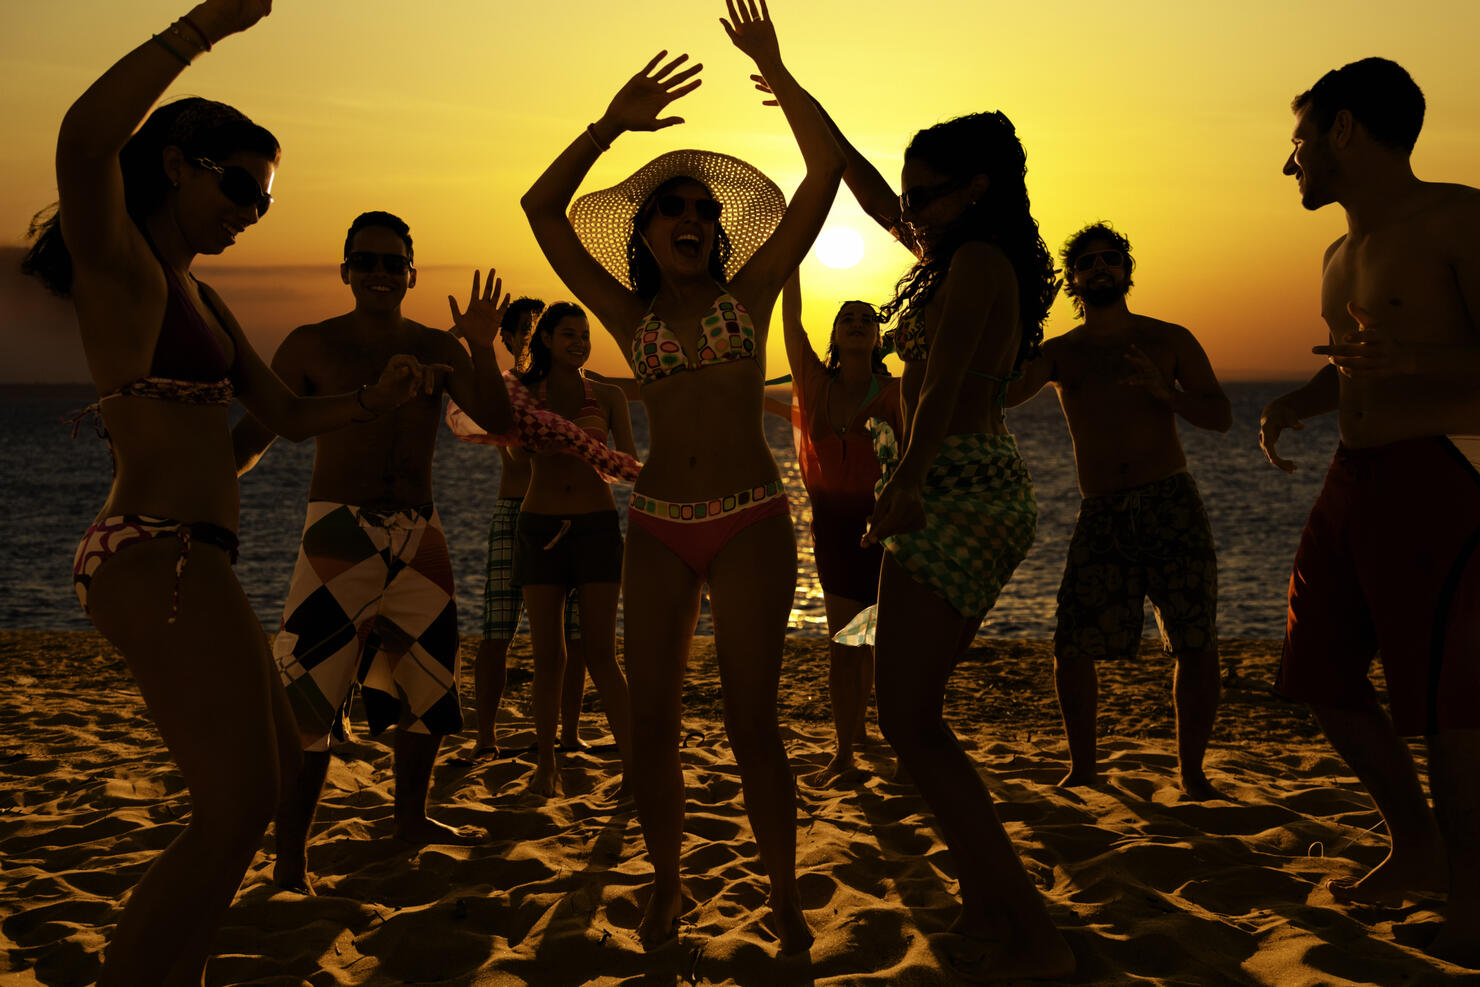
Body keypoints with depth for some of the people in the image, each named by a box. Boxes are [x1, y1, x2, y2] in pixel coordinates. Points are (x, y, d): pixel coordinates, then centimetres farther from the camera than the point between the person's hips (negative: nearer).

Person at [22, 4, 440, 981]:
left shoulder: (200, 296, 21)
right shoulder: (118, 261, -6)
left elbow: (291, 414, 20)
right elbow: (85, 137, -29)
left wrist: (373, 397, 3)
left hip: (193, 565, 10)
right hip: (157, 558, -10)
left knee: (273, 769, 21)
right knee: (237, 811, -11)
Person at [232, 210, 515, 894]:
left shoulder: (435, 348, 9)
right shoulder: (313, 345, 0)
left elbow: (499, 424, -1)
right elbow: (253, 434, -3)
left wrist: (481, 349, -15)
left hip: (420, 537, 5)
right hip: (340, 536, -5)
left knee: (429, 684, 15)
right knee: (309, 696, -15)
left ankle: (411, 818, 35)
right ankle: (288, 861, -9)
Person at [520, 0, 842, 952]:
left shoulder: (750, 293, 6)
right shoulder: (631, 318, 10)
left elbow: (826, 169, 0)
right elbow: (542, 209, 3)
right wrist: (613, 124, -2)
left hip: (751, 525, -2)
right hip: (659, 527, 2)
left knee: (752, 721, -2)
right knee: (651, 722, 3)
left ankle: (785, 895, 13)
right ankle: (667, 884, 23)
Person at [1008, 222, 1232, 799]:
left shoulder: (1168, 339, 12)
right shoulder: (1059, 352, 13)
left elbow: (1221, 417, 6)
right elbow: (1002, 393, -3)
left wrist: (1164, 390, -11)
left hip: (1173, 506, 0)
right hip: (1102, 516, 0)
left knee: (1198, 646, -5)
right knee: (1072, 649, -8)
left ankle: (1192, 772, 12)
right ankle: (1083, 770, 12)